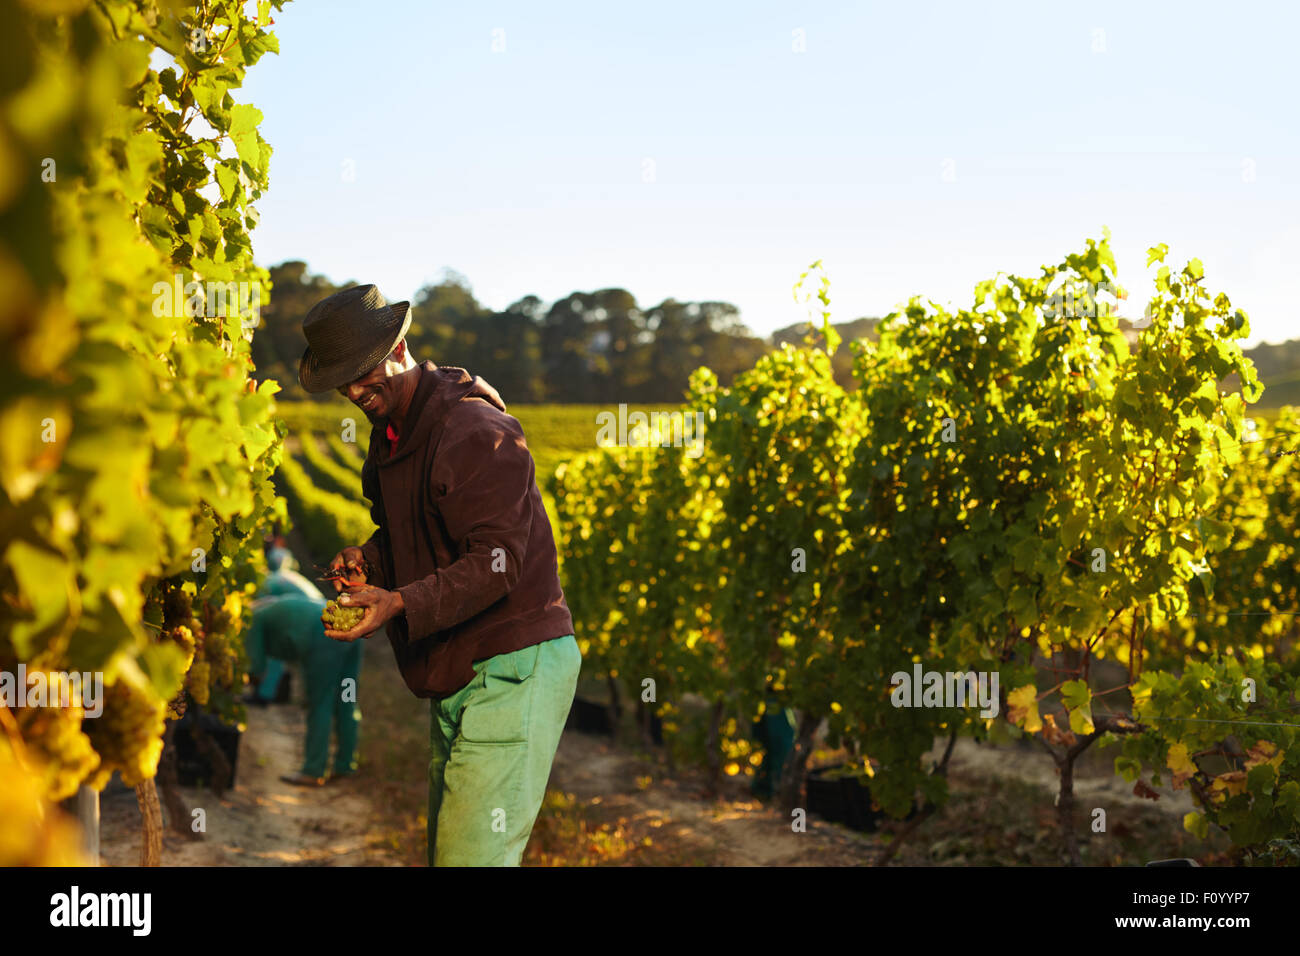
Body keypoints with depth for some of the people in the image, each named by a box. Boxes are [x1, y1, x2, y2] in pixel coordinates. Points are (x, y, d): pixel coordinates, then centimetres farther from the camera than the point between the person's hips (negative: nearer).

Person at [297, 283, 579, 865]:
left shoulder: (476, 431, -16)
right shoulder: (390, 435, 15)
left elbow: (495, 561, -22)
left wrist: (401, 603, -33)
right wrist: (370, 559, 6)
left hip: (512, 669, -10)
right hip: (453, 675, 10)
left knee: (472, 856, -15)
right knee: (446, 847, 11)